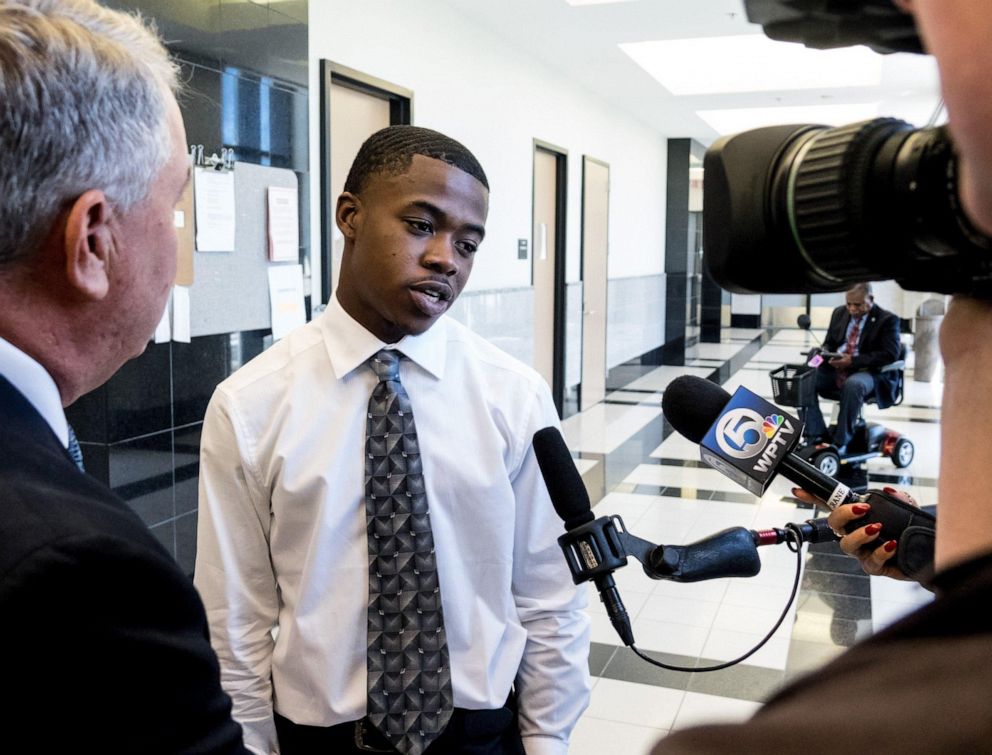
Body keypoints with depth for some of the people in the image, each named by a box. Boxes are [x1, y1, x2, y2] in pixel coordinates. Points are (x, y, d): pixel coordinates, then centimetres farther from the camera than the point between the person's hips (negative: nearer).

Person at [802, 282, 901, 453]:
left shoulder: (887, 320, -5)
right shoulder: (839, 313, 13)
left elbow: (890, 354, -14)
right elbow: (828, 343, 23)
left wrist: (853, 361, -23)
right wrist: (826, 353, -4)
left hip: (869, 372, -6)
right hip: (835, 369, 6)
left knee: (853, 385, -40)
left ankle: (840, 442, -29)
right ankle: (817, 436, -17)